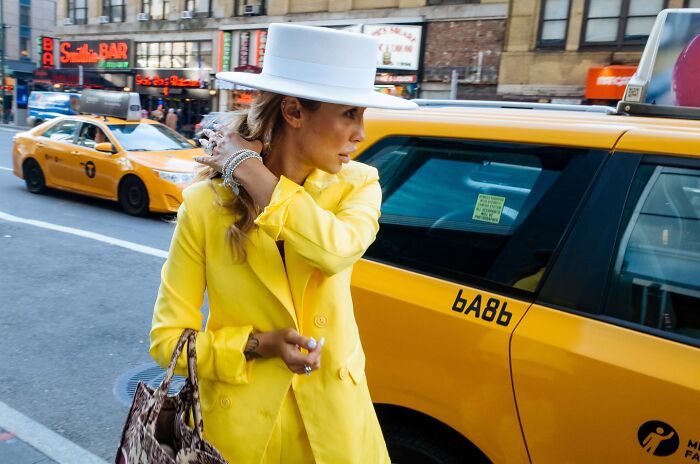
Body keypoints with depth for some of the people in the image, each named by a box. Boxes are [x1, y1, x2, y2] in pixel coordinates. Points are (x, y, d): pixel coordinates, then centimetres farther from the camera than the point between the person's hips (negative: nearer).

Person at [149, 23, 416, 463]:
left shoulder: (357, 185, -8)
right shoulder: (205, 204, -13)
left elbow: (337, 249, -31)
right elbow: (167, 338, -8)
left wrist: (250, 170, -23)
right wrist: (256, 346, -21)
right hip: (242, 425, -1)